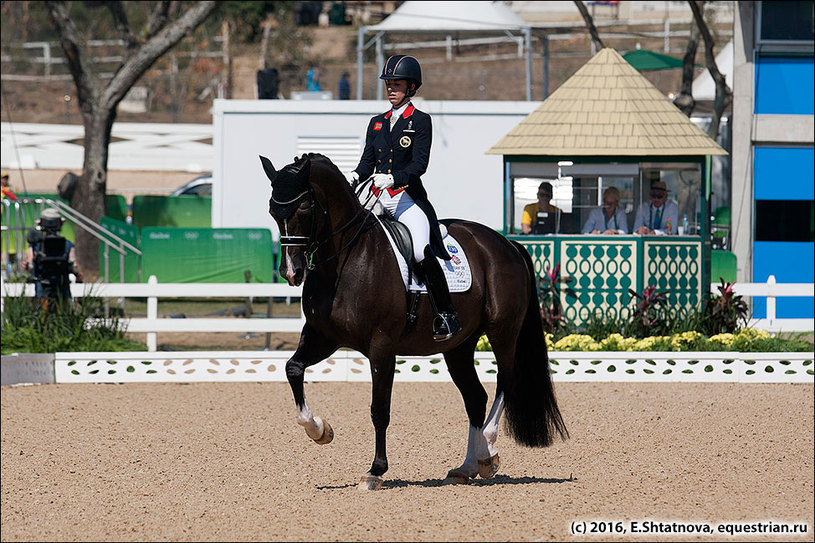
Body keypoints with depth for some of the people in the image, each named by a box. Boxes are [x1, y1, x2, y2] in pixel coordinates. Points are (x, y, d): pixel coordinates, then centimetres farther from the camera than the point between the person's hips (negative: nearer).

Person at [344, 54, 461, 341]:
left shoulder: (420, 121, 1)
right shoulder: (377, 123, 18)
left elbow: (419, 164, -10)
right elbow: (367, 162, 14)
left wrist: (392, 178, -26)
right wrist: (354, 176, -8)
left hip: (408, 198, -6)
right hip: (378, 200, 6)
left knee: (421, 252, -28)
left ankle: (446, 314, -19)